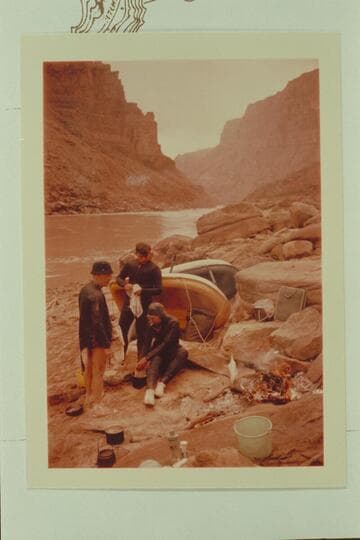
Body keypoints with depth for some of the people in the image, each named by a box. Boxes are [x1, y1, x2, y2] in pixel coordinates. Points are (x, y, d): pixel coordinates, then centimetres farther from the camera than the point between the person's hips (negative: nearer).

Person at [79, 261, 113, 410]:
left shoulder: (85, 290, 7)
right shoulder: (95, 295, -23)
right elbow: (97, 322, -25)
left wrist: (85, 341, 20)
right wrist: (106, 344, -20)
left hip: (86, 338, 10)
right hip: (97, 339, -10)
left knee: (89, 369, 20)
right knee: (98, 372, 0)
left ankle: (89, 399, 35)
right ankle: (97, 405, 9)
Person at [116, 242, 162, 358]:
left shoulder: (154, 269, -9)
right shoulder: (130, 264, 2)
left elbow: (158, 290, -13)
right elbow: (119, 278, 12)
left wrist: (143, 291, -26)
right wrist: (124, 284, -10)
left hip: (144, 306, -4)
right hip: (128, 303, 4)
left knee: (141, 335, 5)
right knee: (121, 330, 8)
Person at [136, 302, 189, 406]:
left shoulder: (173, 323, -22)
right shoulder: (152, 325, -9)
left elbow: (165, 344, -28)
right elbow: (146, 343, -6)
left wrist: (146, 358, -32)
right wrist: (142, 359, -22)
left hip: (171, 352, -1)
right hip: (158, 353, 1)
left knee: (183, 352, -35)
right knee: (155, 360, -35)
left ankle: (162, 382, -41)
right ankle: (150, 390, -59)